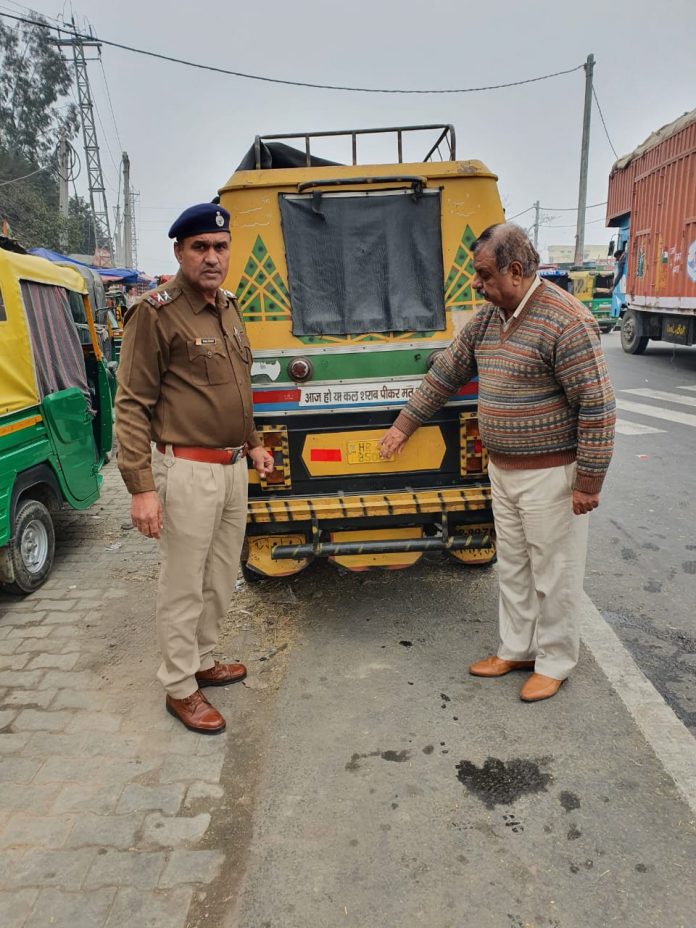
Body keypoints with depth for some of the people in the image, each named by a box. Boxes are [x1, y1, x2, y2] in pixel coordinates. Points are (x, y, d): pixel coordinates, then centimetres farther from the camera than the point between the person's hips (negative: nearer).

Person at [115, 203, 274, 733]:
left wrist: (253, 444, 22)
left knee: (222, 579, 19)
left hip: (234, 467, 8)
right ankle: (180, 688, 23)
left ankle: (203, 660, 39)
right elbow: (132, 405, -14)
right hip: (188, 471, -8)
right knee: (184, 587, 4)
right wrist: (141, 487, -19)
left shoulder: (228, 307, 13)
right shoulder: (156, 313, -11)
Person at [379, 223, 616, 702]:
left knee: (554, 574, 8)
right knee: (512, 568, 19)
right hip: (502, 470, 8)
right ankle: (516, 650, 36)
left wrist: (588, 482, -17)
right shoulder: (487, 318, 5)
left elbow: (598, 407, -20)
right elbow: (446, 372, 14)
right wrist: (404, 426, 17)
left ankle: (555, 663, 28)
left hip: (551, 474, -8)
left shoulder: (566, 321, -20)